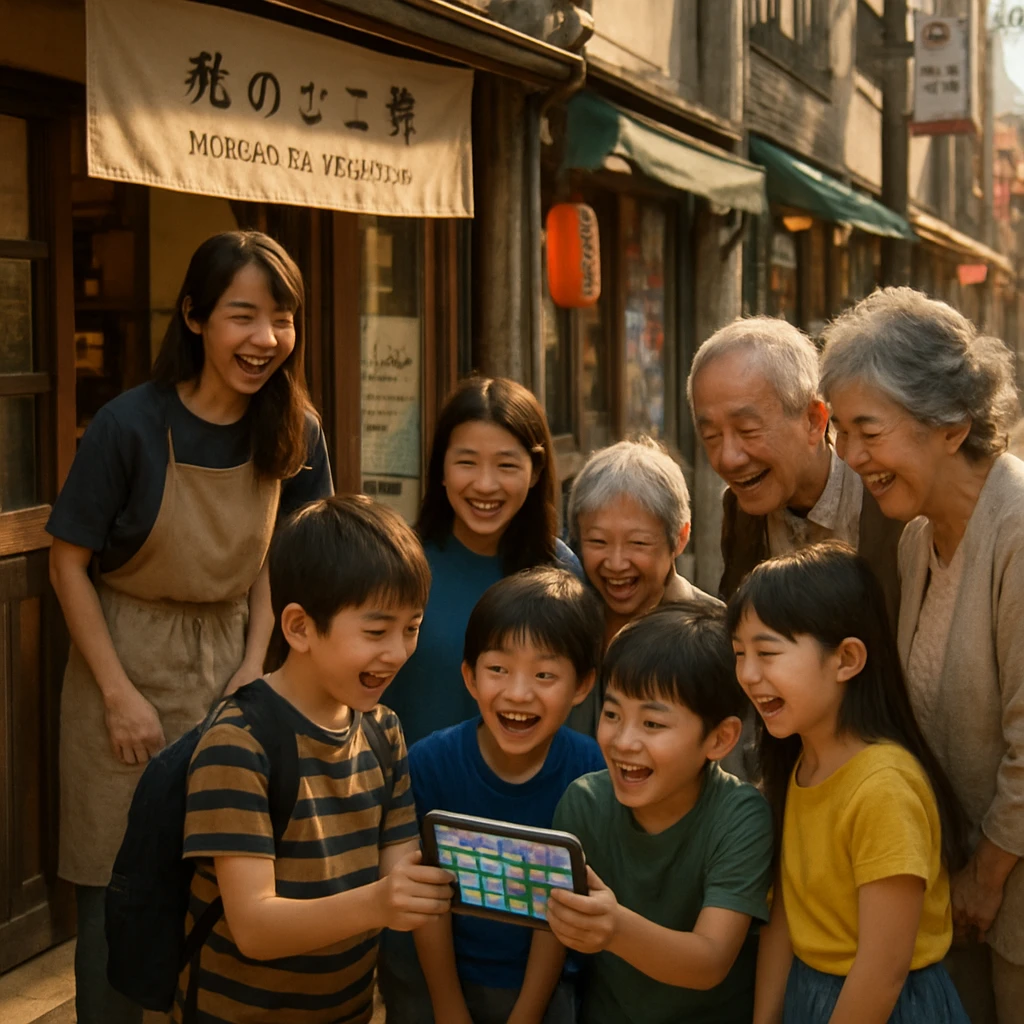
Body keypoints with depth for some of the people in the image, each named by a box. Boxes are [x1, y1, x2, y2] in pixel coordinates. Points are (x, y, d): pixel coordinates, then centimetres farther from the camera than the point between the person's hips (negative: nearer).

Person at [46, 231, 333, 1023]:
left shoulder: (295, 431, -5)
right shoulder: (131, 424, -17)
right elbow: (69, 565, -10)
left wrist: (253, 667, -1)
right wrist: (120, 695, -11)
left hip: (227, 667, 4)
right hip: (127, 662, -3)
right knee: (117, 893, 4)